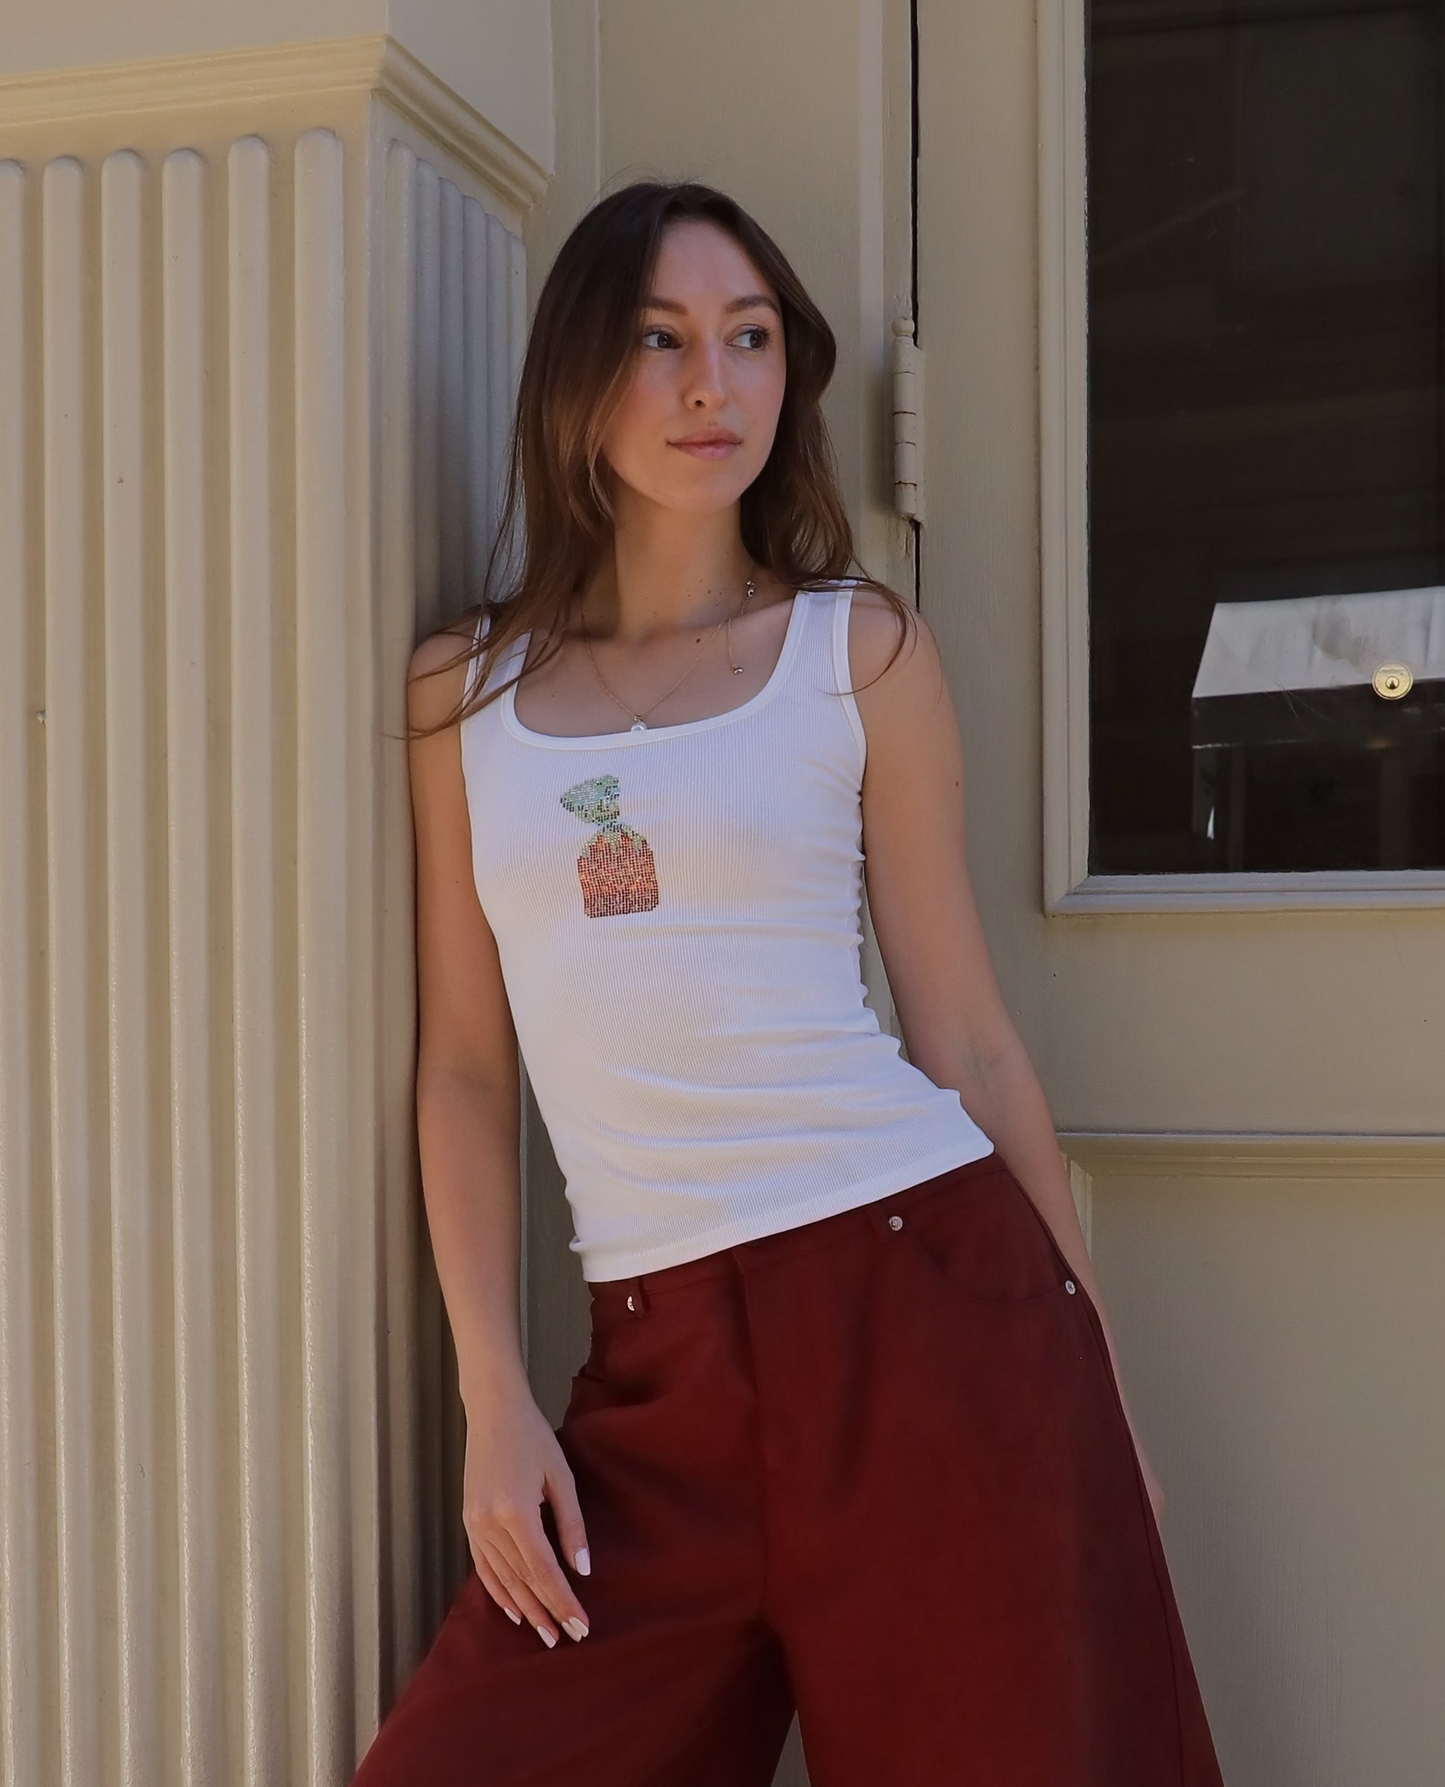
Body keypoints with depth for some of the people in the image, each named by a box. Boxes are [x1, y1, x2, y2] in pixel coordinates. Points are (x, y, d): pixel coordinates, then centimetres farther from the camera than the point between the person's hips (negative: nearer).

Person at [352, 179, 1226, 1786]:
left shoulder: (861, 650, 4)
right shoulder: (464, 688, 9)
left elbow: (965, 1034, 4)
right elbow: (465, 1066, 8)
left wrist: (1099, 1394, 4)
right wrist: (494, 1399, 0)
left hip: (922, 1298, -1)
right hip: (657, 1365, 2)